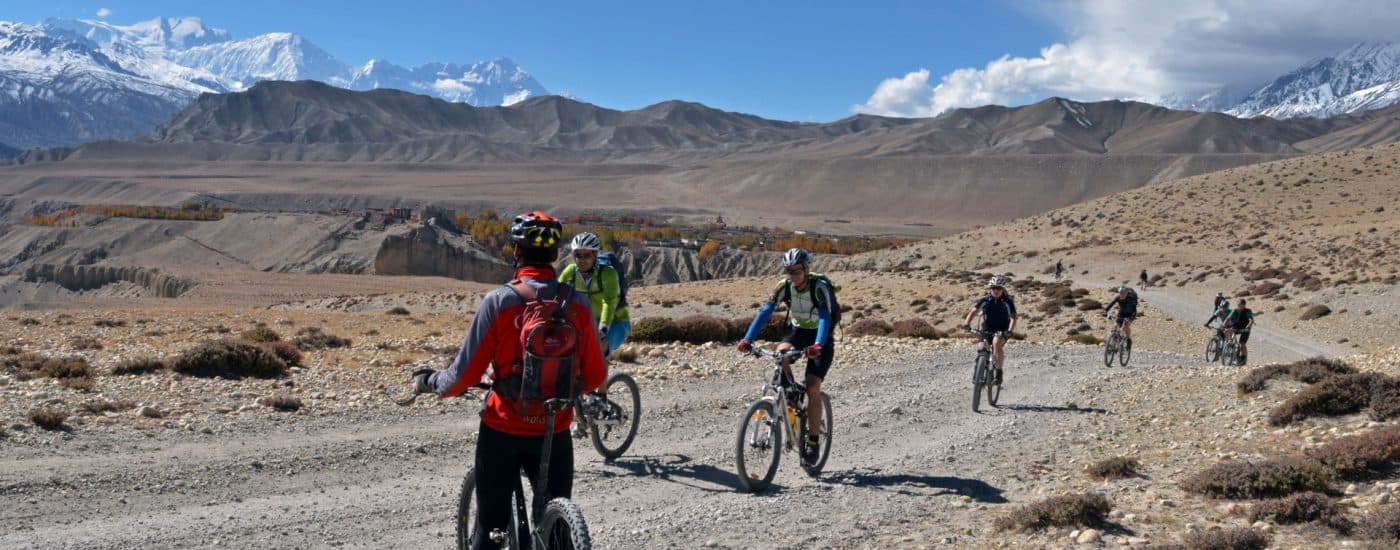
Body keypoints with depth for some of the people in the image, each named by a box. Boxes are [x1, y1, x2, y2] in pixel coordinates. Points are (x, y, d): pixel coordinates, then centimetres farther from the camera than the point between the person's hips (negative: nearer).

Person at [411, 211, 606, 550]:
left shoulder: (498, 301, -13)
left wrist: (430, 382, 9)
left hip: (502, 430, -2)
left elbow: (465, 375, -11)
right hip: (556, 432, 2)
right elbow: (595, 378, 0)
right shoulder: (577, 304, -5)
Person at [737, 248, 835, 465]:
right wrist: (748, 339, -35)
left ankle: (813, 441, -7)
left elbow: (825, 317, -37)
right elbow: (765, 312, -21)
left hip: (820, 338, -4)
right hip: (798, 332, 4)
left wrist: (818, 345, -54)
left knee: (813, 387, -17)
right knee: (781, 354, -30)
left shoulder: (820, 287, -25)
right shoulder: (784, 287, -14)